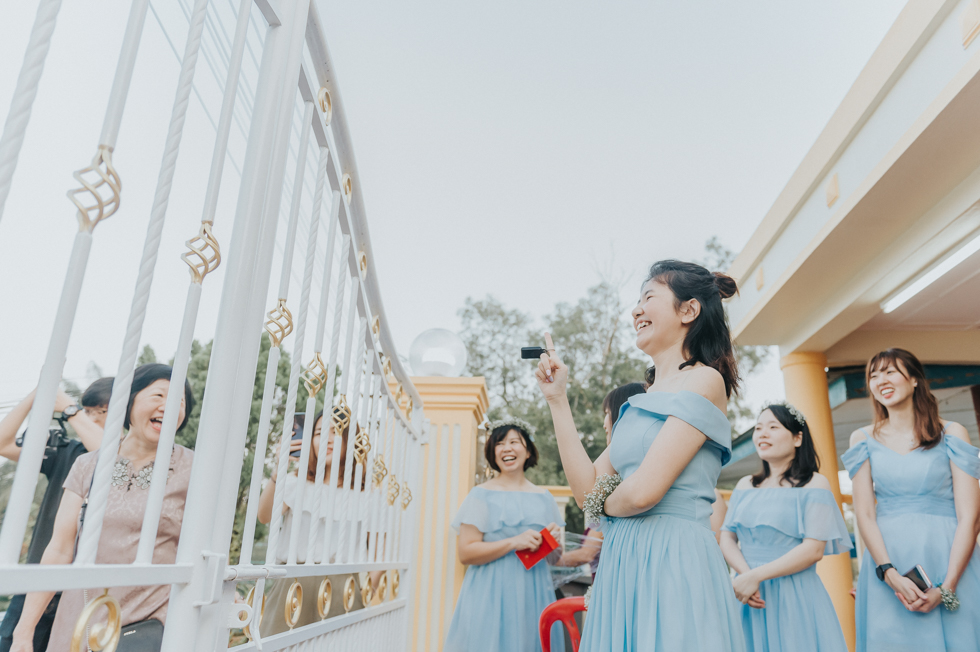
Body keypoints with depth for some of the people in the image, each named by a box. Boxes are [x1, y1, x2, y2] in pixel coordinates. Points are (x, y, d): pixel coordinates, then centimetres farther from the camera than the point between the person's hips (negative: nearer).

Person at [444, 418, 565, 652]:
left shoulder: (543, 498, 9)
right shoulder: (482, 495, -3)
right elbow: (465, 553, -10)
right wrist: (514, 542, -18)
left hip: (534, 596, 4)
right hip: (491, 596, -3)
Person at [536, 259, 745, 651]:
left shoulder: (703, 380, -10)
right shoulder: (640, 403, 14)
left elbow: (643, 492, -20)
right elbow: (587, 489, 8)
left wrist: (606, 505, 3)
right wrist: (557, 399, 8)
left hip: (674, 563, -8)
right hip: (623, 566, 8)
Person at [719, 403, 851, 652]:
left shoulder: (814, 484, -3)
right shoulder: (745, 485, 11)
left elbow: (814, 549, -12)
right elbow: (727, 538, 7)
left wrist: (756, 576, -16)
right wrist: (745, 574, -13)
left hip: (795, 597, -4)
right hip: (749, 594, 4)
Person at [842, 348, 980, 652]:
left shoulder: (951, 434, 2)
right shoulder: (863, 439, 7)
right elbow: (864, 513, 1)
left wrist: (946, 588, -14)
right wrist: (889, 573, -13)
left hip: (949, 561, -1)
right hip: (887, 557, 1)